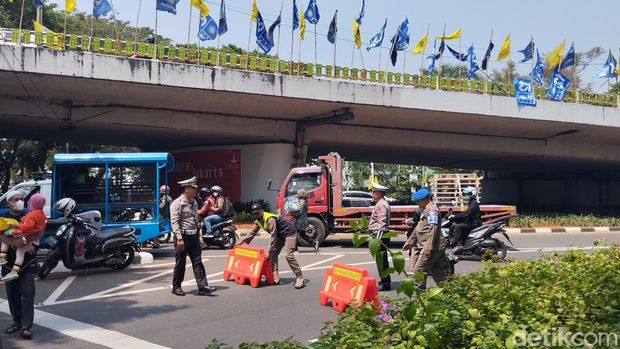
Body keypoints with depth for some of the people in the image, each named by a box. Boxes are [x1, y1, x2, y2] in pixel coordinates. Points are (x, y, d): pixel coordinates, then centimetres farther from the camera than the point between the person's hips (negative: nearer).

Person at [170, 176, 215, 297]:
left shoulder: (194, 203, 14)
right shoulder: (177, 204, -11)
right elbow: (174, 222, -16)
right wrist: (179, 238, -21)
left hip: (194, 237, 7)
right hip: (183, 237, -7)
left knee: (198, 262, 1)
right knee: (180, 263, 3)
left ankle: (202, 287, -1)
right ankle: (176, 287, 16)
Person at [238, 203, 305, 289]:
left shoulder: (270, 219, -29)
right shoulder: (258, 222, 0)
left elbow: (273, 237, -28)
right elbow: (252, 233, 16)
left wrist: (270, 251, -24)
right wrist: (242, 242, 15)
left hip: (290, 233, -10)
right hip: (280, 235, 10)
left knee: (288, 255, -21)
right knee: (273, 254, 5)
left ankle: (300, 279, -18)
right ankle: (275, 277, 9)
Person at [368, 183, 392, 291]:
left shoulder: (381, 205, -17)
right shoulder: (382, 203, 17)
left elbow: (382, 223, -23)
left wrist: (378, 240, -26)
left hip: (380, 234, -11)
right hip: (381, 234, 11)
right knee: (382, 259, 17)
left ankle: (385, 283, -2)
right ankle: (385, 280, 27)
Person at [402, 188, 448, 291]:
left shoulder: (431, 209, -13)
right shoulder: (426, 210, 20)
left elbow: (433, 229, -22)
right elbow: (419, 228, 28)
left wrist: (428, 247, -27)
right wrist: (410, 241, 28)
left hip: (431, 248, -10)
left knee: (418, 271, -8)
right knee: (437, 273, 11)